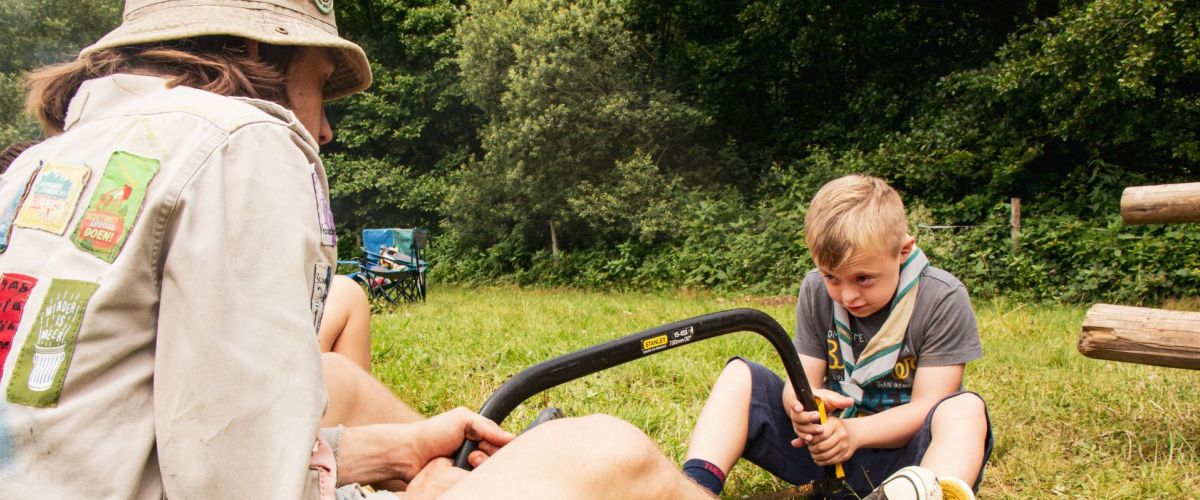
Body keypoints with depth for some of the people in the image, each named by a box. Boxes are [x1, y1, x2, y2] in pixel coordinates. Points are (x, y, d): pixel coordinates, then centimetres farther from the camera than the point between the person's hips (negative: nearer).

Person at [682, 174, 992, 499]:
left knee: (966, 410, -33)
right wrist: (800, 405, -29)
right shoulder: (816, 291, 0)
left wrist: (854, 431, -30)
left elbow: (927, 405, -15)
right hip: (825, 448, 4)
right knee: (740, 375, -11)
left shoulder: (943, 300, -11)